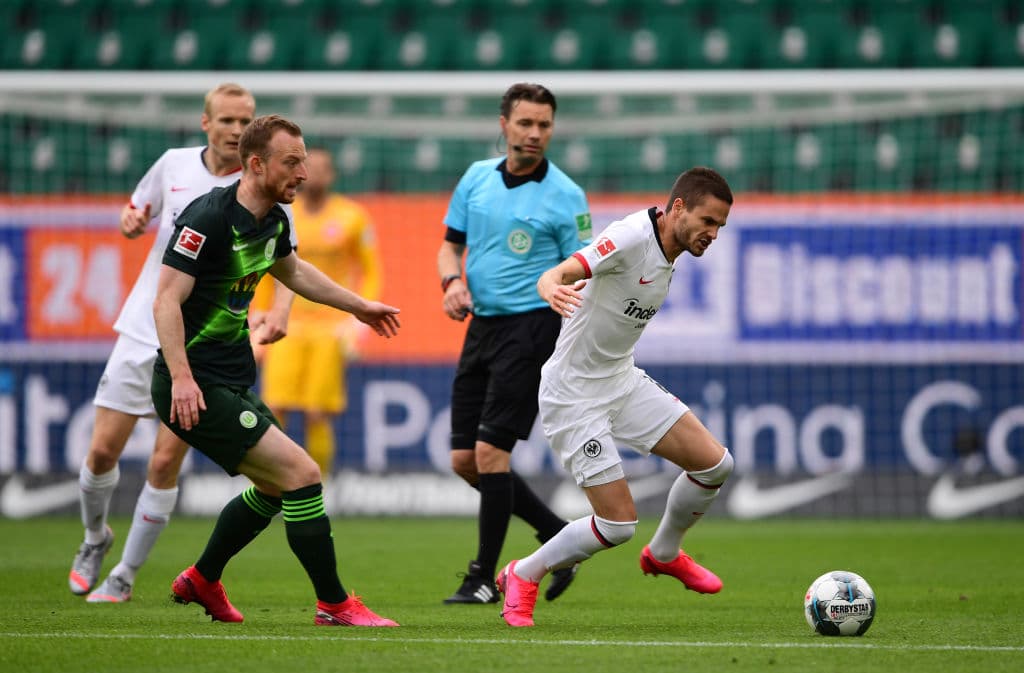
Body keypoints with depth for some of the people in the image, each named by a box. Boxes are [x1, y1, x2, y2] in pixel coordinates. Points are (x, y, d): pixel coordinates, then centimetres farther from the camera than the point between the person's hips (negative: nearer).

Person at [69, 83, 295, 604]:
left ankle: (125, 576, 6)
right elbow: (137, 213, 21)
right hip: (143, 331, 3)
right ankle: (95, 537, 30)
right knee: (103, 448, 1)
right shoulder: (174, 165, 5)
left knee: (165, 461, -8)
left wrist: (280, 308, -34)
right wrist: (130, 221, -5)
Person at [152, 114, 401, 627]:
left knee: (275, 486, 25)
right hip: (196, 388, -10)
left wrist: (360, 306, 38)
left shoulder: (273, 220, 8)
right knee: (301, 476, -14)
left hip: (233, 383, 10)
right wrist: (181, 378, -33)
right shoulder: (209, 218, -19)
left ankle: (202, 581, 41)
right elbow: (167, 300, -23)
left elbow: (293, 271, 31)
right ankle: (334, 604, -4)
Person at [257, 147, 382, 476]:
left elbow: (372, 273, 5)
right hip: (287, 326, 2)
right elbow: (263, 275, 16)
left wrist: (358, 324, -4)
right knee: (274, 409, -10)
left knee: (317, 417, -6)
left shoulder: (352, 217, 0)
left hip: (331, 328, -2)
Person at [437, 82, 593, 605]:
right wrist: (452, 282, -6)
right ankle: (560, 537, 21)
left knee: (490, 452, -13)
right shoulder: (477, 178, 8)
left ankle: (484, 578, -3)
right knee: (464, 461, 6)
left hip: (530, 326, -6)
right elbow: (451, 244, 17)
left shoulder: (565, 197, -7)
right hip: (481, 325, 6)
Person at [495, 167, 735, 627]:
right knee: (619, 524, -11)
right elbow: (557, 275, -35)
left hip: (623, 381, 9)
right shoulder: (632, 237, -23)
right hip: (574, 395, -9)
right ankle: (523, 578, 12)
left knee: (714, 463, 0)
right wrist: (553, 289, -56)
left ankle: (664, 554, 26)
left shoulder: (669, 251, 3)